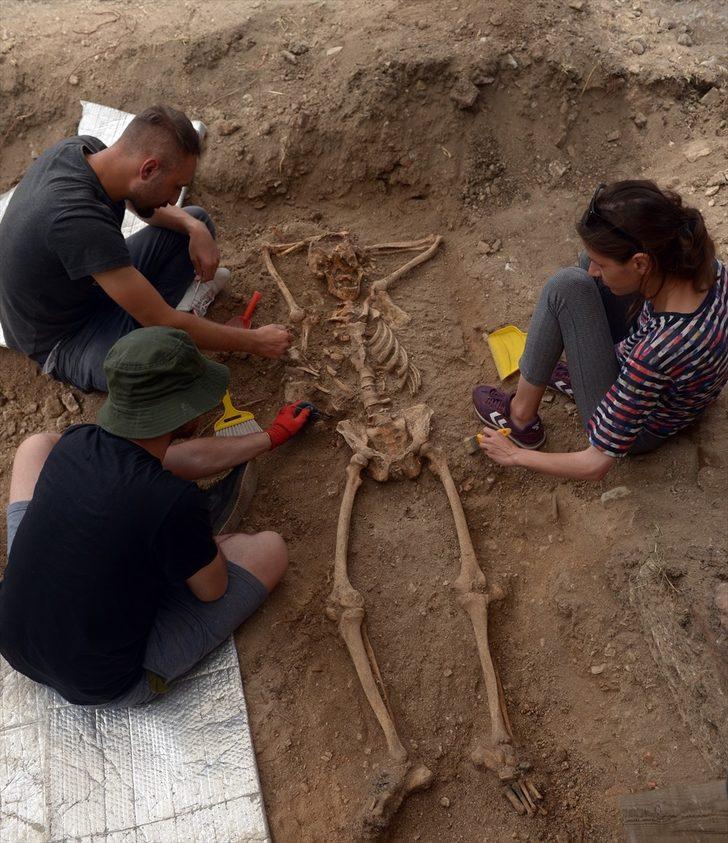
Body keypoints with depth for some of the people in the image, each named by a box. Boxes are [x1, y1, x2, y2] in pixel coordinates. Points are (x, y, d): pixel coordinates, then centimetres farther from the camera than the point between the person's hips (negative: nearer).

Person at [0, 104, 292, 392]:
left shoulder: (86, 148, -13)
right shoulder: (79, 219, -38)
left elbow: (146, 204, 10)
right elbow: (165, 323, -32)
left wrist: (194, 227, -11)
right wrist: (254, 342, -21)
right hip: (64, 336, -8)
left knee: (198, 221, 6)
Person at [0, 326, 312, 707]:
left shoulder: (75, 443, -11)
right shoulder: (176, 500, -32)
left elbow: (184, 457, 5)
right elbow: (213, 589, -12)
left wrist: (269, 438, 18)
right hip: (106, 686, -5)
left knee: (37, 445, 16)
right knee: (269, 549, -2)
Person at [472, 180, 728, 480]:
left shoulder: (654, 356, -43)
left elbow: (595, 466, -31)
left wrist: (516, 455, -16)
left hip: (639, 432, -7)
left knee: (567, 287, -21)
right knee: (594, 255, 0)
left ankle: (521, 418, -2)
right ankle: (582, 373, 17)